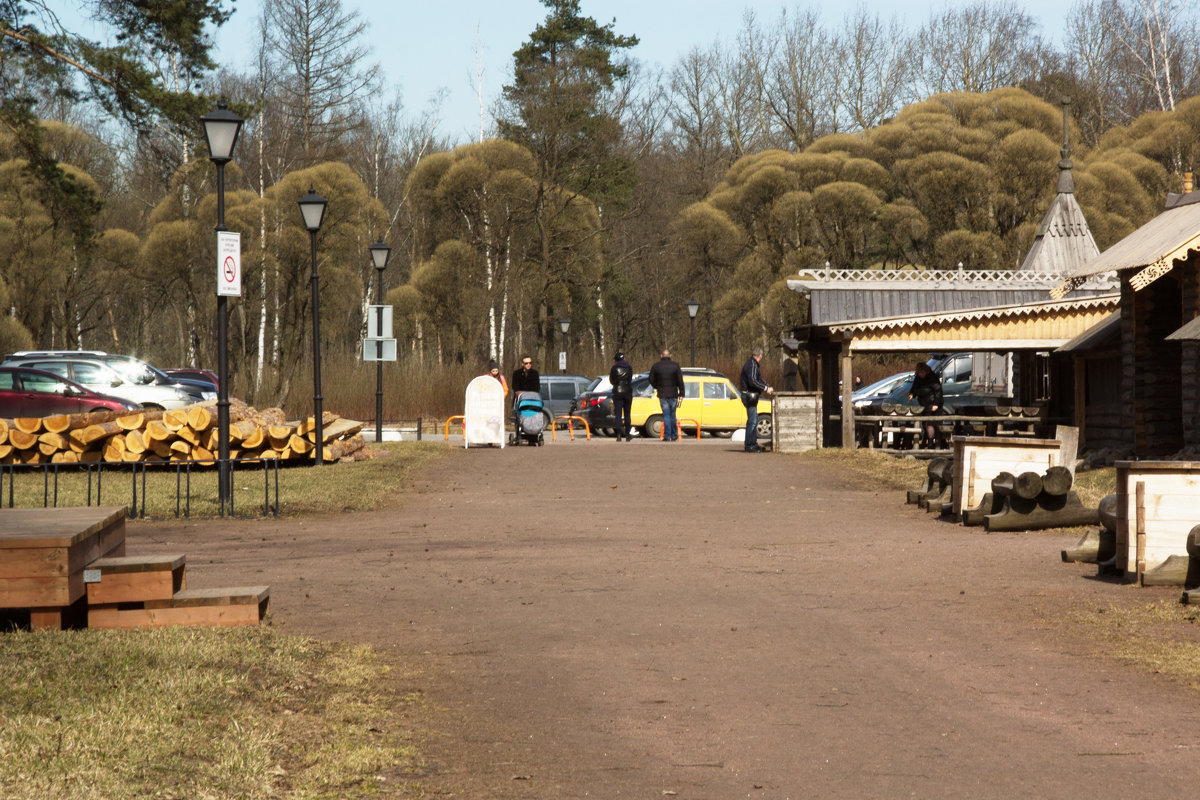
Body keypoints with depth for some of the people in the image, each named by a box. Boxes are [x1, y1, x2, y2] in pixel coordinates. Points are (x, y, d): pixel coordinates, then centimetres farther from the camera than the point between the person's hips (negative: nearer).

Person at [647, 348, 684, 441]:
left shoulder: (656, 366, -1)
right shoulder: (675, 366, -3)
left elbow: (651, 380, 4)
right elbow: (680, 381, -4)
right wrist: (681, 394, 2)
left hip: (662, 395, 0)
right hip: (673, 394, 0)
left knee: (666, 415, 2)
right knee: (672, 415, 12)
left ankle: (667, 436, -4)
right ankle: (674, 436, 15)